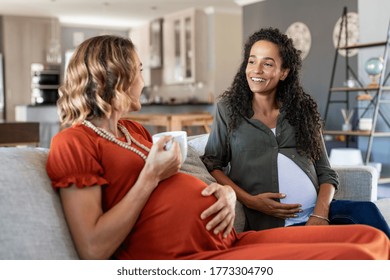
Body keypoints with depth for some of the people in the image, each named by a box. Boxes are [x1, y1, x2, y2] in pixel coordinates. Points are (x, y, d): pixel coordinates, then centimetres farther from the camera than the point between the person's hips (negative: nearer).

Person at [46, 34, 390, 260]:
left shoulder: (134, 129, 23)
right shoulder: (73, 143, -5)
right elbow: (94, 249, -15)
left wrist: (224, 191, 2)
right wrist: (151, 175, -11)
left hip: (226, 240, 10)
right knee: (353, 258, -22)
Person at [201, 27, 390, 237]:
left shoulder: (303, 110, 16)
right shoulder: (228, 109, 10)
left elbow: (326, 173, 12)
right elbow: (211, 163, 7)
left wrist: (320, 214, -7)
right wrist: (250, 201, -8)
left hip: (319, 211, 4)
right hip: (271, 224, -3)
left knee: (366, 211, -29)